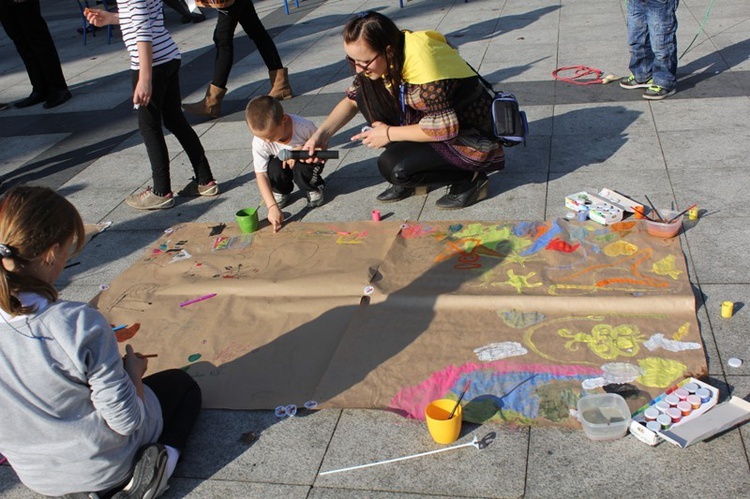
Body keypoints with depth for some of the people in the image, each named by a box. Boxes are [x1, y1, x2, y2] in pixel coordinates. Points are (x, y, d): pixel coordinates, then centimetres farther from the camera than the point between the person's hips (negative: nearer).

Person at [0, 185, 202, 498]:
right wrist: (133, 370, -4)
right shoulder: (80, 325, -35)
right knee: (182, 383, 22)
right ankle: (164, 457, 3)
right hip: (105, 464, -5)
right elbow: (127, 421, -24)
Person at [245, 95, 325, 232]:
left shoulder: (304, 127, -33)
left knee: (300, 168, -36)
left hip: (307, 161, -2)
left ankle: (313, 189, 0)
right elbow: (261, 175, -27)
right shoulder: (260, 142, -29)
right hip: (282, 165, 2)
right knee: (273, 167, -32)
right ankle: (281, 191, 3)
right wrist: (272, 207, -37)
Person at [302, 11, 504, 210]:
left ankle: (469, 179, -3)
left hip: (471, 137, -8)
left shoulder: (421, 62, -31)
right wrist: (321, 134, -7)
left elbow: (445, 128, -29)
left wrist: (389, 133, -18)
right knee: (367, 91, -6)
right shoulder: (391, 55, -7)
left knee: (394, 167, -26)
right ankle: (409, 178, 4)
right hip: (436, 120, 8)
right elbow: (353, 98, 5)